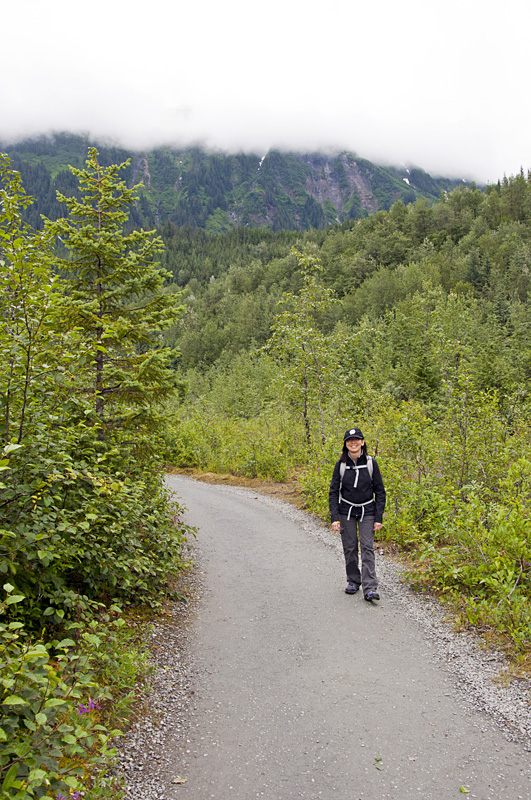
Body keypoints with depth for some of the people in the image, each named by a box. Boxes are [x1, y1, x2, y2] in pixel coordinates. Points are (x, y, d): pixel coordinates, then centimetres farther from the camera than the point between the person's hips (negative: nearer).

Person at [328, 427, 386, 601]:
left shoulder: (371, 463, -5)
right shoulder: (341, 465, -4)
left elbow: (380, 491, -1)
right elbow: (333, 492, 0)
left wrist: (378, 518, -5)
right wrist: (334, 518, -8)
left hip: (367, 512, -1)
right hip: (346, 511, 1)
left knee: (367, 548, -7)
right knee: (349, 548, 6)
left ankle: (370, 588, -7)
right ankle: (353, 581, 23)